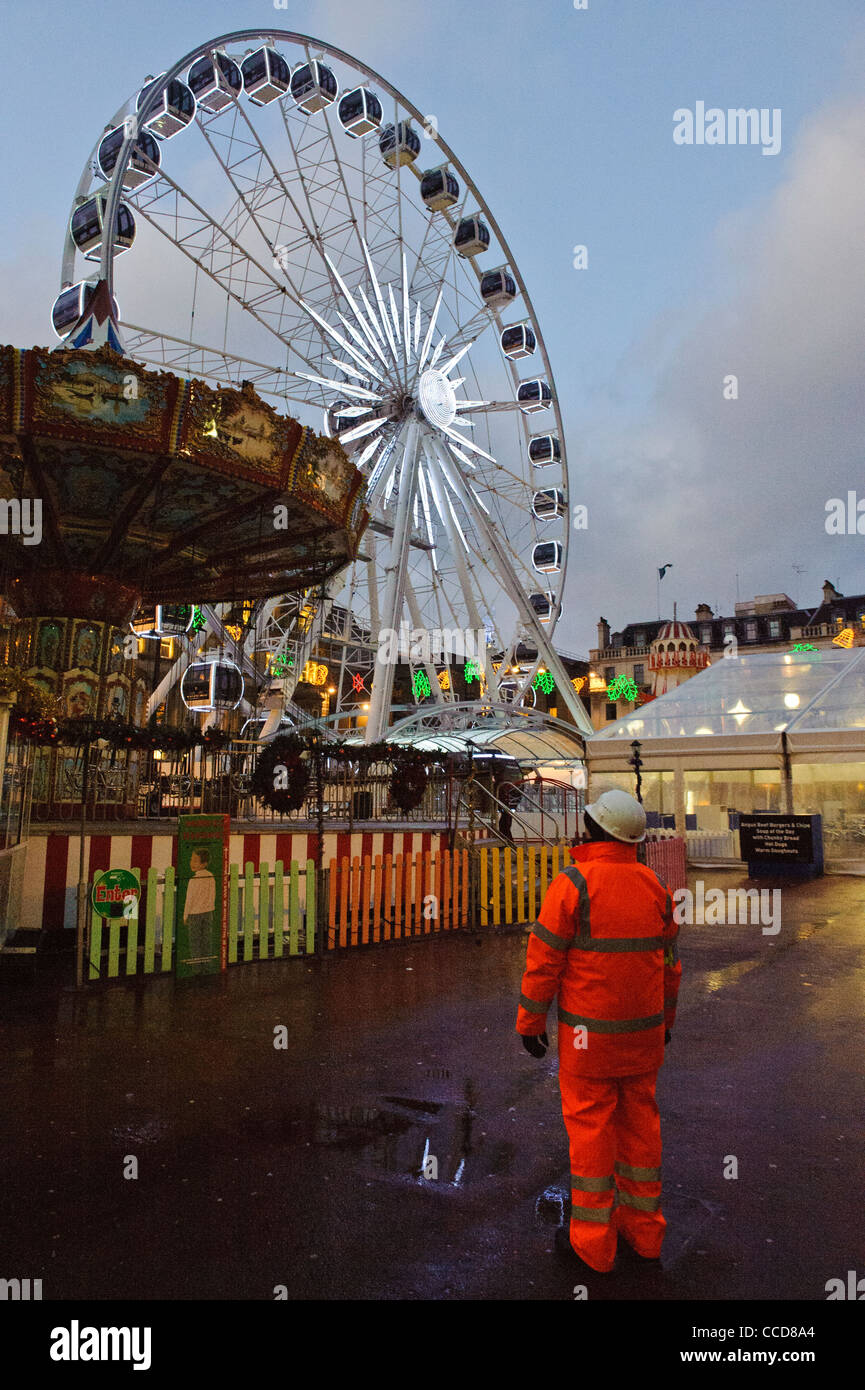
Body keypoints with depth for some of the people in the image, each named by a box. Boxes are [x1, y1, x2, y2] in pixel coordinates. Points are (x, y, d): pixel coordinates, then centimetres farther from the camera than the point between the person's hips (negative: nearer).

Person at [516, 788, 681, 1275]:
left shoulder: (572, 883, -19)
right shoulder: (655, 886, -1)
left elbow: (544, 959, -16)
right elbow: (669, 959, 8)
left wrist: (530, 1021, -5)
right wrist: (666, 1018, 20)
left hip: (589, 1033, -5)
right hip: (643, 1030, 5)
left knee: (590, 1125, 6)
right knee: (639, 1119, 16)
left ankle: (593, 1240, 18)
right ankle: (644, 1229, 28)